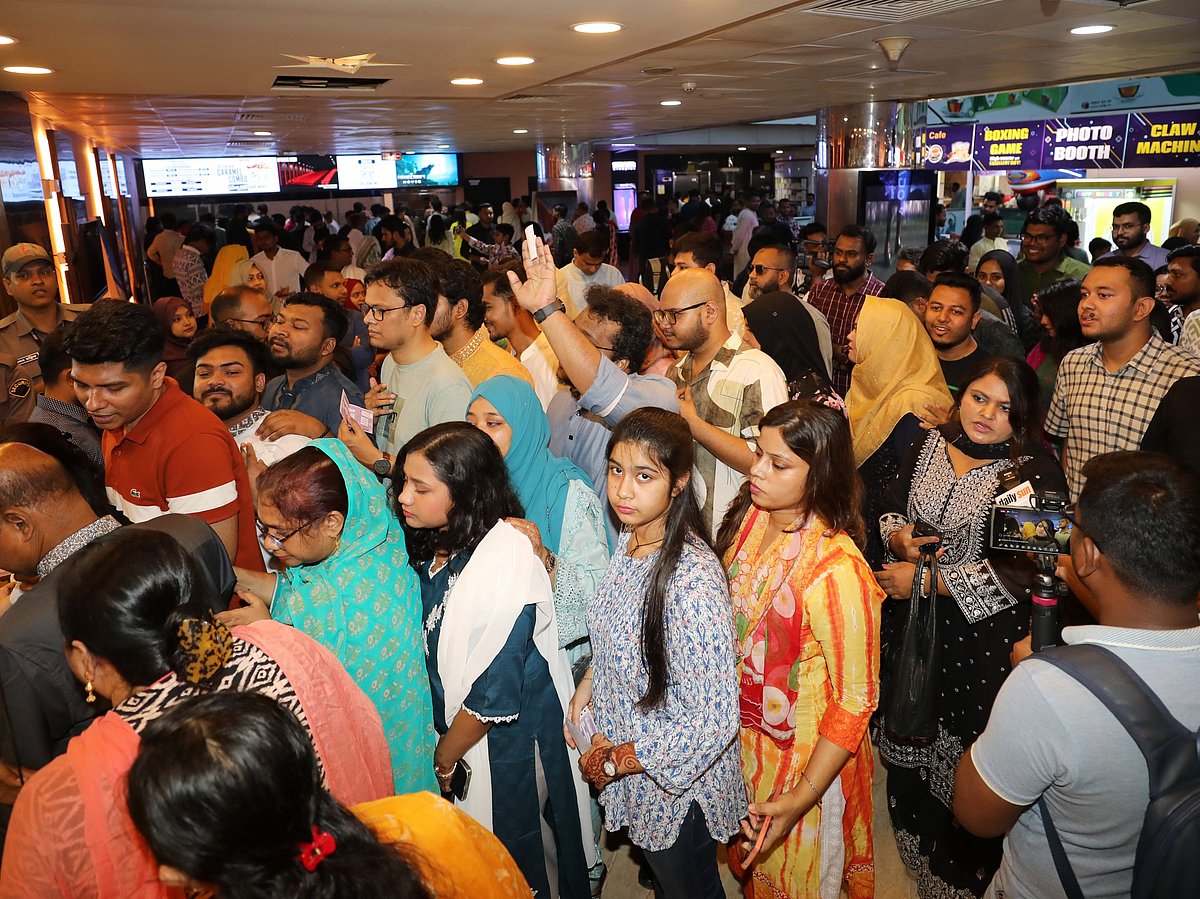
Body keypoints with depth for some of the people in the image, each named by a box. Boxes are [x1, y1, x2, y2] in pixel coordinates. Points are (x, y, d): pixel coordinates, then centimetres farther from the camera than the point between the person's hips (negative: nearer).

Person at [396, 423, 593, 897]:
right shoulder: (438, 546, -3)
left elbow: (492, 695, -25)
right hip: (453, 729, 7)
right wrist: (441, 746, 4)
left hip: (503, 746, -7)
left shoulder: (505, 561, -30)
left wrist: (444, 759, -11)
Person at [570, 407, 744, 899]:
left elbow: (714, 722, -30)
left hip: (677, 778, -7)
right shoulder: (630, 537, -8)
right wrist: (589, 683, -3)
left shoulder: (694, 582, -34)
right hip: (620, 751, 7)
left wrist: (616, 761, -20)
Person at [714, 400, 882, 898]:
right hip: (742, 735, 6)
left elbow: (856, 701, -23)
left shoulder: (835, 569, -31)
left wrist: (802, 797, -22)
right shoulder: (750, 518, -11)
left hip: (804, 756, -5)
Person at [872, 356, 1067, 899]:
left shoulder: (1035, 472, -16)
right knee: (911, 740, 22)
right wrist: (900, 536, -12)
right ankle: (916, 847, 48)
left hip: (986, 637, -5)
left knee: (965, 762, 9)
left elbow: (1021, 572, -21)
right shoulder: (931, 443, 0)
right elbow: (891, 508, 11)